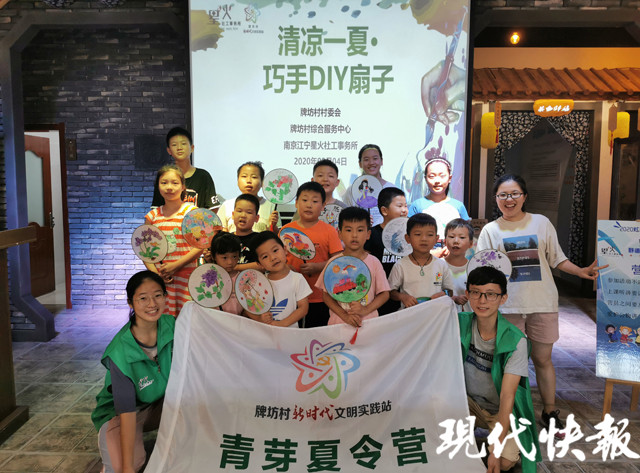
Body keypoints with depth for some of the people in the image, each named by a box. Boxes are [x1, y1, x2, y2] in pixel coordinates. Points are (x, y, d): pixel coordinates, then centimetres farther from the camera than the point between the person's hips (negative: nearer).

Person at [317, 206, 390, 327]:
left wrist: (365, 310, -10)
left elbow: (384, 294, 5)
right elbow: (326, 295, 1)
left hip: (369, 322, 0)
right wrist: (345, 316, -11)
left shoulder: (374, 262, 2)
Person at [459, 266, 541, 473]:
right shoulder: (460, 323, -13)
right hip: (469, 401, 2)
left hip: (502, 410, -1)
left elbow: (507, 397, -23)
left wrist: (496, 450, -26)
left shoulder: (515, 341, -22)